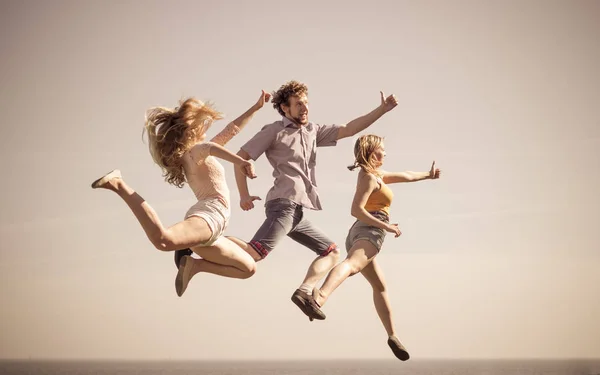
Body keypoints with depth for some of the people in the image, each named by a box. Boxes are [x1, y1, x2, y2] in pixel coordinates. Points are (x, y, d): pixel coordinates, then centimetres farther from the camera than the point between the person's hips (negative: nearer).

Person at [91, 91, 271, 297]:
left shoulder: (193, 152, 30)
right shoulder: (194, 150, 5)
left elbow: (231, 130, 39)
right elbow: (208, 147, -23)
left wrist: (256, 107, 42)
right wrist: (239, 161, -33)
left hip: (210, 232, 10)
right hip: (209, 214, -10)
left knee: (248, 268, 21)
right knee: (162, 240, -39)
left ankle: (195, 265, 5)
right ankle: (118, 185, -28)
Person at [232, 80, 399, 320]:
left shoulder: (312, 131, 23)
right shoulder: (274, 131, 3)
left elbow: (348, 130, 20)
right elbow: (241, 157, 0)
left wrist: (382, 110, 11)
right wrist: (244, 195, -10)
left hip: (296, 212, 9)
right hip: (285, 204, -8)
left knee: (331, 252, 11)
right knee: (256, 253, -27)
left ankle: (305, 292, -6)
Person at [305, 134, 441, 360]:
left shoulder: (374, 174, 26)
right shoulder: (370, 177, -3)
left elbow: (406, 176, 40)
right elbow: (356, 210, -15)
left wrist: (427, 175, 51)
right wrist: (385, 226, -18)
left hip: (358, 234, 11)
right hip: (369, 231, -11)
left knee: (380, 286, 21)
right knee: (351, 264, -38)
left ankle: (392, 336, 29)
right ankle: (320, 296, -68)